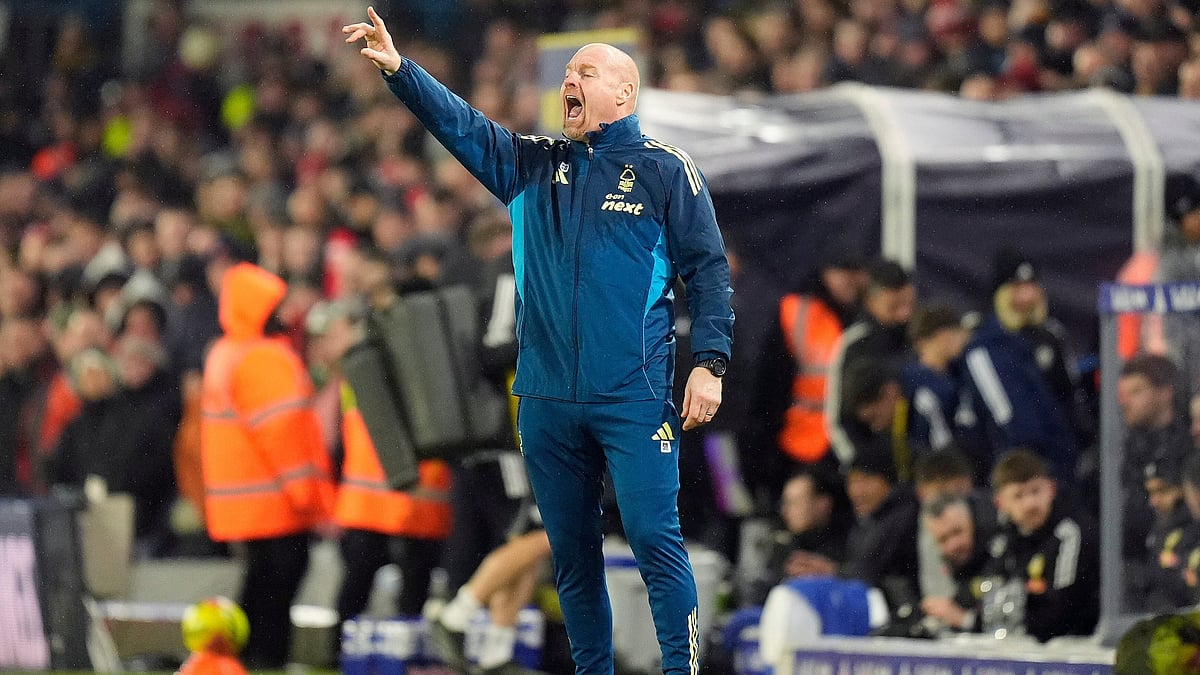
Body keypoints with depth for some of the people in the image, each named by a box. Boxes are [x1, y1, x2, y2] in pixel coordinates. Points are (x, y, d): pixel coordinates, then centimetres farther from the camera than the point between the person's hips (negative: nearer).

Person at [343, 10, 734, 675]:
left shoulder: (664, 169, 2)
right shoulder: (532, 164, 14)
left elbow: (708, 269, 0)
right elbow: (461, 124, 4)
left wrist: (709, 364, -8)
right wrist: (398, 68, -11)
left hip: (634, 399, -5)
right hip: (546, 398, 5)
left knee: (654, 539, -12)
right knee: (571, 553, 8)